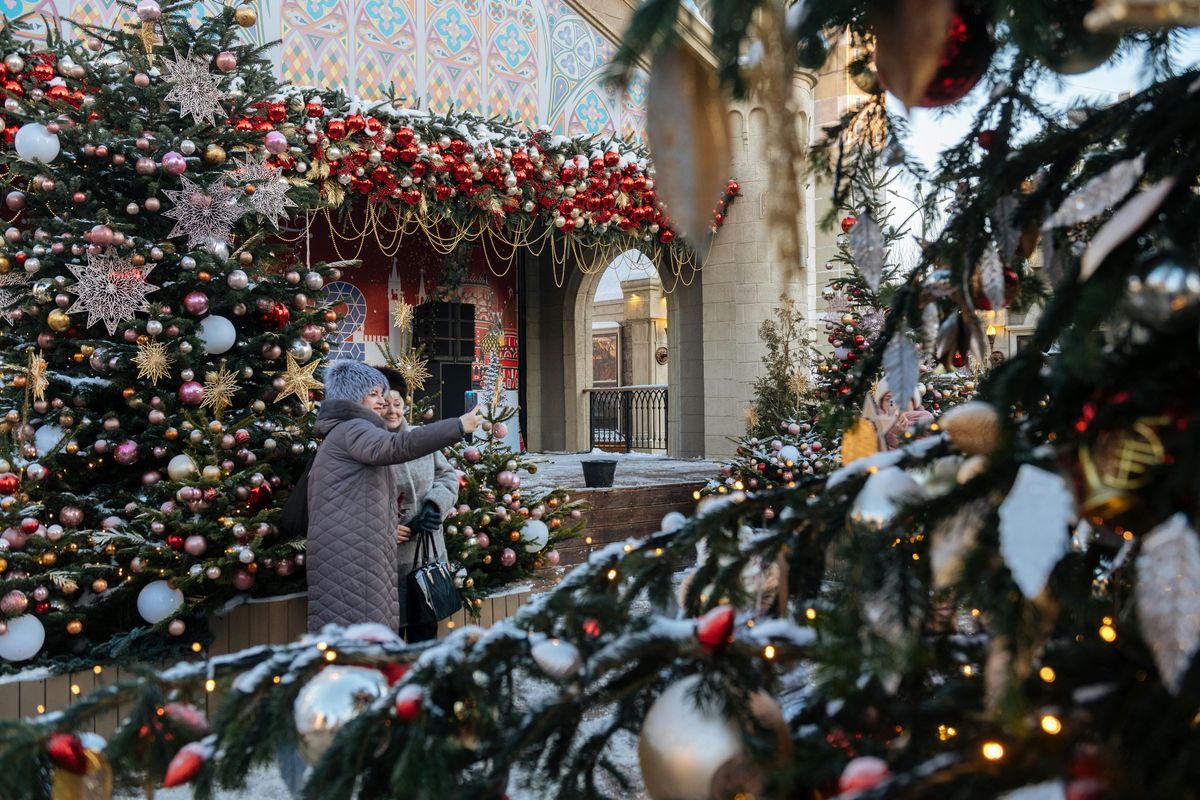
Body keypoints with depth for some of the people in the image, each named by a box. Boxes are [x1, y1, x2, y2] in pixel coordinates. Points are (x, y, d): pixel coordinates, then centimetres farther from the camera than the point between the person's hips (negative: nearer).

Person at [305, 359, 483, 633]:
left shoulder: (341, 434, 28)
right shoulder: (351, 429, -7)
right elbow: (396, 446, -28)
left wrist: (387, 526, 21)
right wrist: (459, 427, -30)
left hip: (354, 553, 10)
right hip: (349, 555, -10)